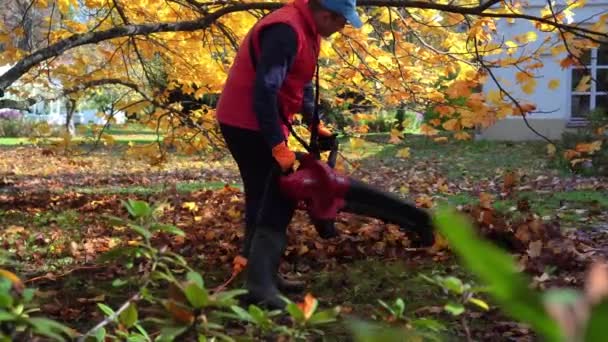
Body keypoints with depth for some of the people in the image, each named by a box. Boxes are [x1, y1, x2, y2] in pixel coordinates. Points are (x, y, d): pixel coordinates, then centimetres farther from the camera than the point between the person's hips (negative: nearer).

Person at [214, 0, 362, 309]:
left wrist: (313, 121, 11)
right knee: (276, 201, -10)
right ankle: (260, 285, -10)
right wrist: (278, 146, -26)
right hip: (248, 124, -11)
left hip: (258, 124, 11)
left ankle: (262, 275, 21)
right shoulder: (286, 31, -23)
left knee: (267, 199, 13)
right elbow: (264, 92, -28)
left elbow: (301, 82, 21)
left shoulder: (307, 29, 10)